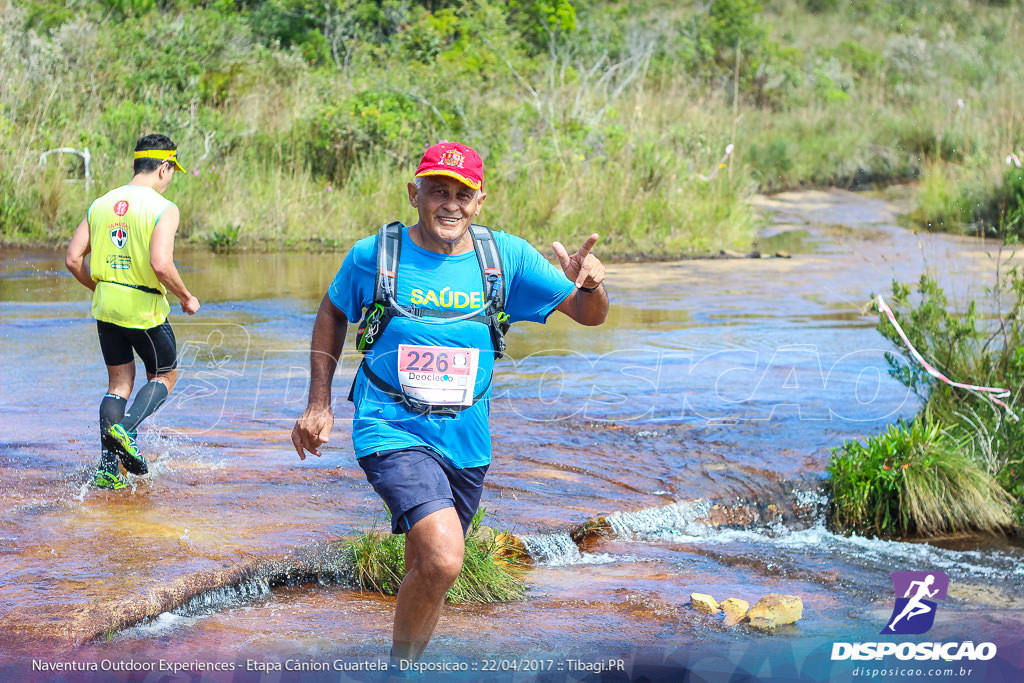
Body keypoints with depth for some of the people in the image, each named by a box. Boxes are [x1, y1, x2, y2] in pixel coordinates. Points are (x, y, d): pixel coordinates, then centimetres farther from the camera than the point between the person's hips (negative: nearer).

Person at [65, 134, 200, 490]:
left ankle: (107, 469, 4)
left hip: (106, 306, 5)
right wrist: (186, 297, -9)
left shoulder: (101, 204, 5)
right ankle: (124, 429, -10)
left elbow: (73, 259, 3)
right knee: (165, 376, 16)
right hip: (145, 308, -5)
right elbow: (161, 264, -25)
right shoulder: (164, 209, -12)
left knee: (119, 383, 14)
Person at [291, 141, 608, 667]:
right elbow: (332, 315, 11)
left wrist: (587, 285, -24)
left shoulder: (506, 257, -4)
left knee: (428, 572, 16)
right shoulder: (374, 256, -7)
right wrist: (319, 404, 7)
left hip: (465, 441, 4)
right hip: (391, 431, -4)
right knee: (442, 560, -24)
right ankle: (398, 666, -2)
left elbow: (590, 315, -1)